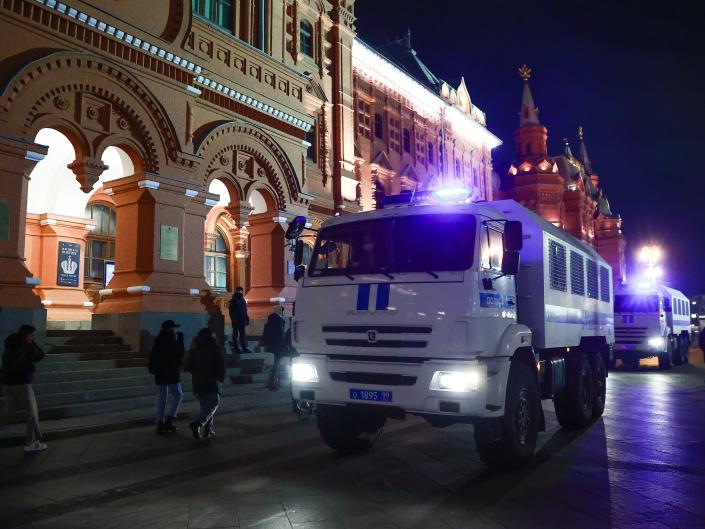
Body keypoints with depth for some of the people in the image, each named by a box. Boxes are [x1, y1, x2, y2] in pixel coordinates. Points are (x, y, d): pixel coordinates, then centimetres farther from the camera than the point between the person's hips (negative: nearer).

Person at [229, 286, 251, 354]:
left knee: (243, 334, 4)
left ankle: (244, 348, 5)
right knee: (235, 334, 2)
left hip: (242, 321, 5)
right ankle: (236, 348, 6)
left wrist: (247, 319, 8)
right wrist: (233, 319, -17)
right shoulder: (233, 301, -4)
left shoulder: (243, 300, 13)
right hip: (236, 321, -5)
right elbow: (231, 311, -9)